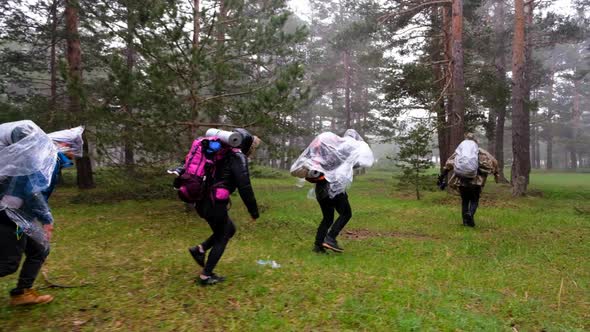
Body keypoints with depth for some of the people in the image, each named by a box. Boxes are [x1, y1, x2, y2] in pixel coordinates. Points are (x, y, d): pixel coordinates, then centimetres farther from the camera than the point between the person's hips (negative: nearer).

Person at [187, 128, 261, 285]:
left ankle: (200, 249, 15)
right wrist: (254, 211, -10)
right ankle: (206, 275, 15)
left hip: (204, 201, 9)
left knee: (229, 229, 23)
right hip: (214, 203, -9)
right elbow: (244, 187, -17)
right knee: (222, 238, 9)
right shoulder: (238, 157, -10)